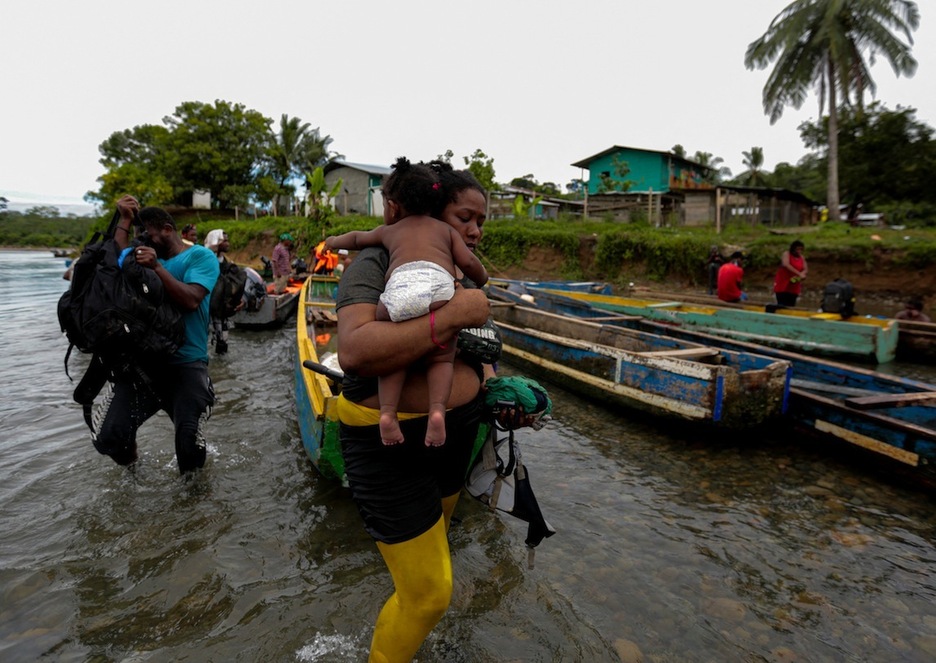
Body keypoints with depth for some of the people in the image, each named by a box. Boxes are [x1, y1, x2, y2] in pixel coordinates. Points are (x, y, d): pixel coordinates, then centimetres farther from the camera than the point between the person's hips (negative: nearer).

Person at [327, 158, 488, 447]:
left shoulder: (389, 230, 36)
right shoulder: (446, 228, 33)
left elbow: (357, 238, 54)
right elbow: (467, 262, 19)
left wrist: (333, 241, 75)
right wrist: (482, 279, 41)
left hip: (398, 288, 1)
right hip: (440, 286, 0)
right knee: (441, 358, 13)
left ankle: (387, 412, 1)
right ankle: (437, 410, -11)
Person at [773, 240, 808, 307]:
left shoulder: (802, 257, 11)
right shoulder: (786, 254, -6)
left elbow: (805, 269, 9)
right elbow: (786, 265, -23)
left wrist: (803, 274, -17)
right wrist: (799, 273, -28)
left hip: (794, 286, 5)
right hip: (782, 285, -5)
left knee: (791, 306, 2)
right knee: (781, 306, -9)